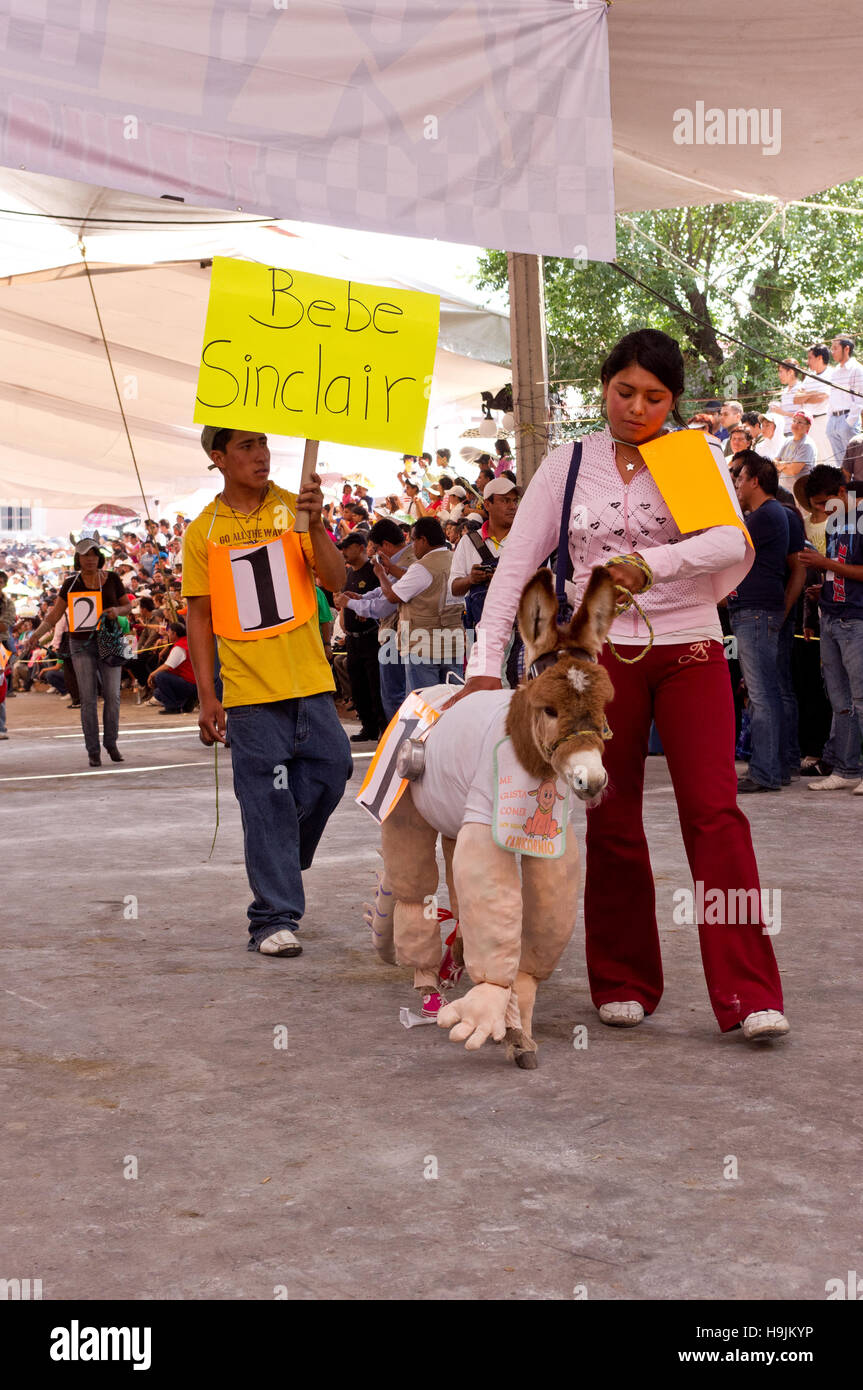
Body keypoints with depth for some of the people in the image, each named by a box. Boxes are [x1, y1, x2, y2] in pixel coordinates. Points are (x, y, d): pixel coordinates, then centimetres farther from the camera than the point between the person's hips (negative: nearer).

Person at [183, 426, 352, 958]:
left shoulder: (295, 509, 4)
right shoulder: (204, 531, 3)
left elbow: (336, 579, -4)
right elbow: (200, 616, 5)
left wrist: (315, 525, -21)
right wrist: (207, 696, 0)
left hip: (310, 679, 2)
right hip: (249, 691, -2)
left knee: (331, 766, -1)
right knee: (266, 801, -2)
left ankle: (279, 859, 27)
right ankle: (274, 919, 4)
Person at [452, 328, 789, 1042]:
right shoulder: (569, 464, 6)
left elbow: (732, 543, -14)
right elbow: (515, 563, 3)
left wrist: (653, 564, -29)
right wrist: (486, 662, -6)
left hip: (690, 652, -1)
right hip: (602, 656, 1)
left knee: (714, 812, -9)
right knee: (613, 822, 6)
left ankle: (750, 995, -9)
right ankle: (624, 983, 19)